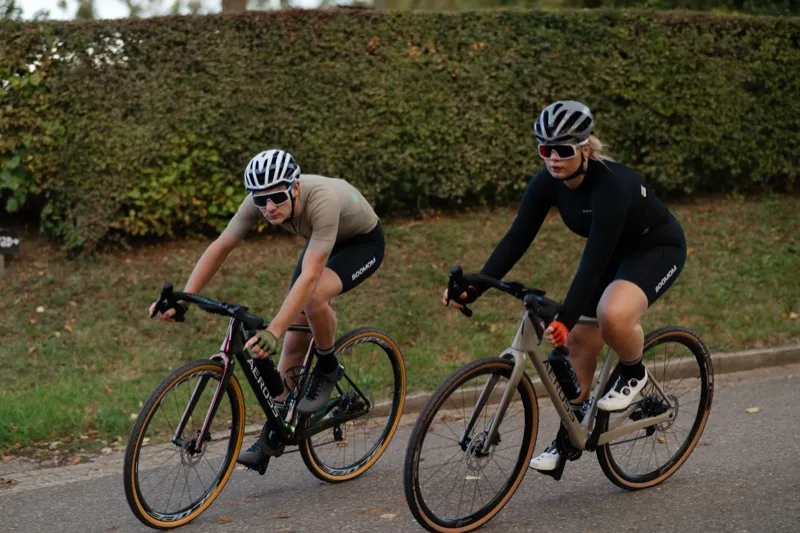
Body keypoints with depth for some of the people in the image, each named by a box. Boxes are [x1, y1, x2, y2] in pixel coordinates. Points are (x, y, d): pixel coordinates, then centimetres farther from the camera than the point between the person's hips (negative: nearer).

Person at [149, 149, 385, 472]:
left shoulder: (322, 201, -43)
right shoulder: (259, 201, -26)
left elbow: (309, 276, -49)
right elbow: (220, 247, -20)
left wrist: (272, 332, -56)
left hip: (363, 242, -6)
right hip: (323, 241, 6)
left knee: (315, 296, -35)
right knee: (295, 338, -2)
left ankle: (328, 369, -6)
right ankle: (274, 435, 8)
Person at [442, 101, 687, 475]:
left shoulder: (611, 184, -36)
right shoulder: (547, 182, -16)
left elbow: (594, 258, -41)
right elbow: (516, 239, -17)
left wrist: (566, 318, -48)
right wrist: (471, 290, -27)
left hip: (657, 249, -7)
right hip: (614, 252, 7)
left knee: (613, 315, -34)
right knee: (580, 340, 2)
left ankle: (633, 374, -2)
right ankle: (570, 437, 18)